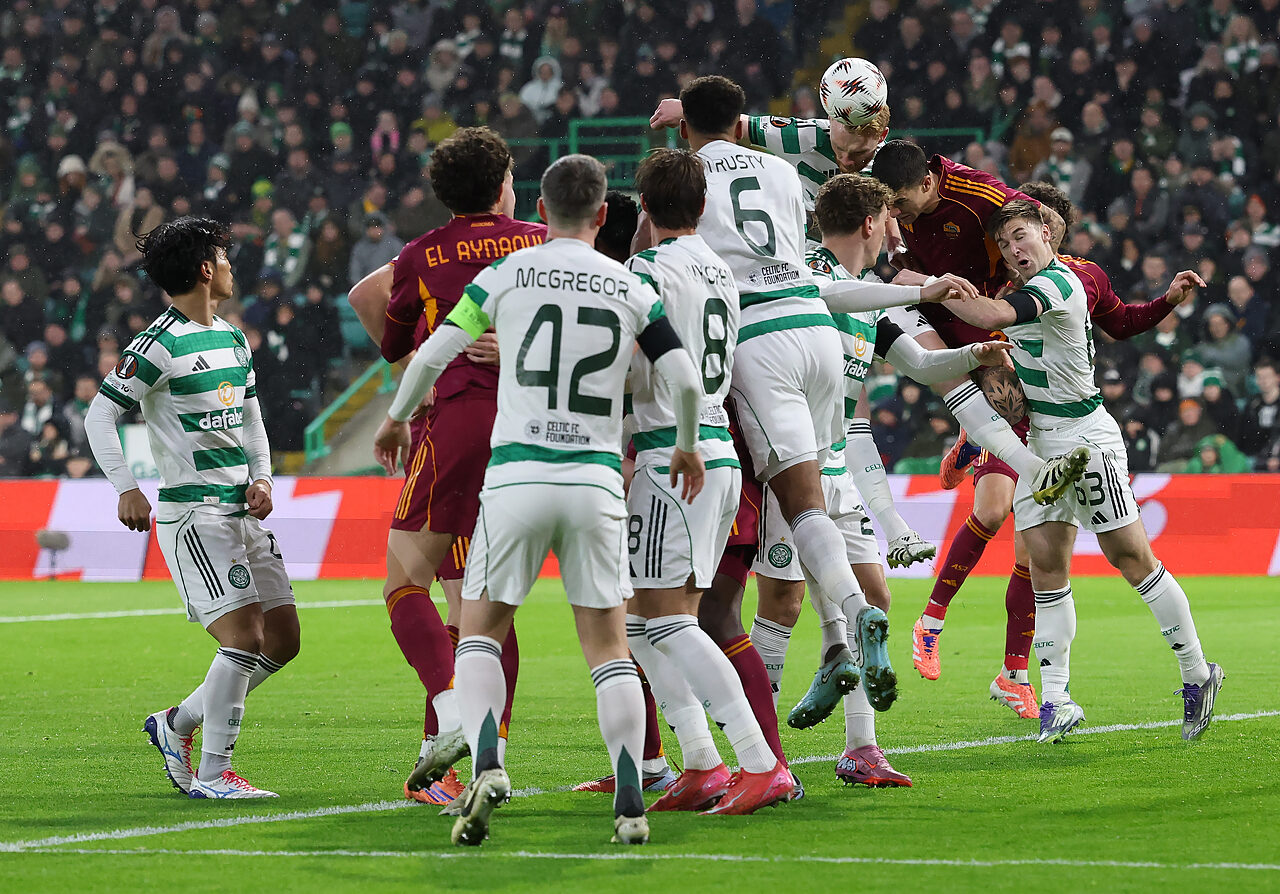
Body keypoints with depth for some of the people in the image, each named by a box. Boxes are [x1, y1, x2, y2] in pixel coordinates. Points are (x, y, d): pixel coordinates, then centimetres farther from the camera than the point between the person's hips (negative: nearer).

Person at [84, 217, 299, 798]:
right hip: (193, 514, -8)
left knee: (282, 638, 7)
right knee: (244, 638, -15)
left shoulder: (233, 339, 15)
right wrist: (125, 488, -18)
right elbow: (99, 416, -8)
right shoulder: (159, 347, -10)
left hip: (243, 511, 8)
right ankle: (214, 773, -8)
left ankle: (177, 725, 21)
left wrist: (261, 477, 7)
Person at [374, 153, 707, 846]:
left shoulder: (508, 274, 3)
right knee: (608, 646, 6)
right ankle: (630, 806, -5)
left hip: (517, 476, -1)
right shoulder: (630, 288, 7)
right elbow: (685, 379, 4)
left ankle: (486, 763, -14)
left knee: (480, 631, 11)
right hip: (596, 481, 1)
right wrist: (687, 448, 23)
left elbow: (433, 355, 3)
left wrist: (398, 417, 22)